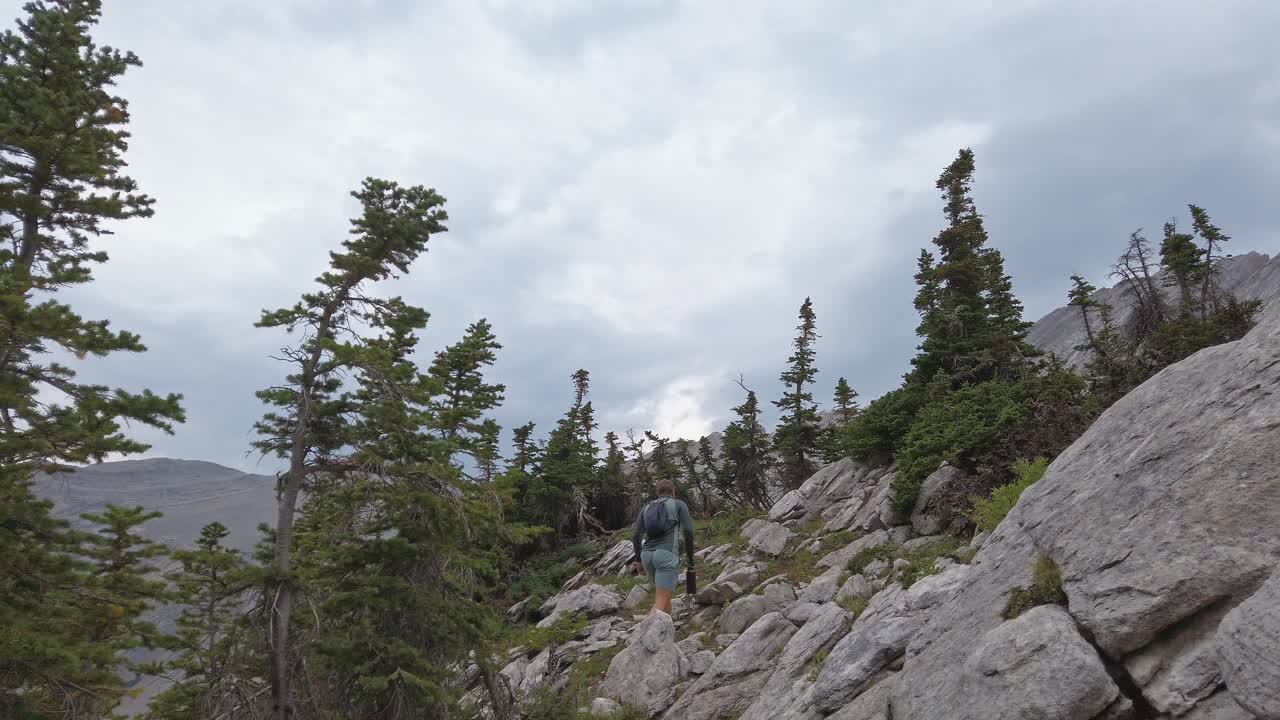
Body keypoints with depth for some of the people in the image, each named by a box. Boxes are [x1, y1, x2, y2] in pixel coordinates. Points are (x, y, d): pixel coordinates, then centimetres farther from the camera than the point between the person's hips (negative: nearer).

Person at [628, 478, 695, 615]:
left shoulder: (646, 507, 22)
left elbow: (636, 535, 13)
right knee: (662, 600, -11)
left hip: (647, 554, 5)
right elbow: (687, 531, -1)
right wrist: (690, 557, 6)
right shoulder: (679, 505, 12)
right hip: (667, 553, -5)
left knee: (664, 594, 23)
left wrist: (637, 559, 22)